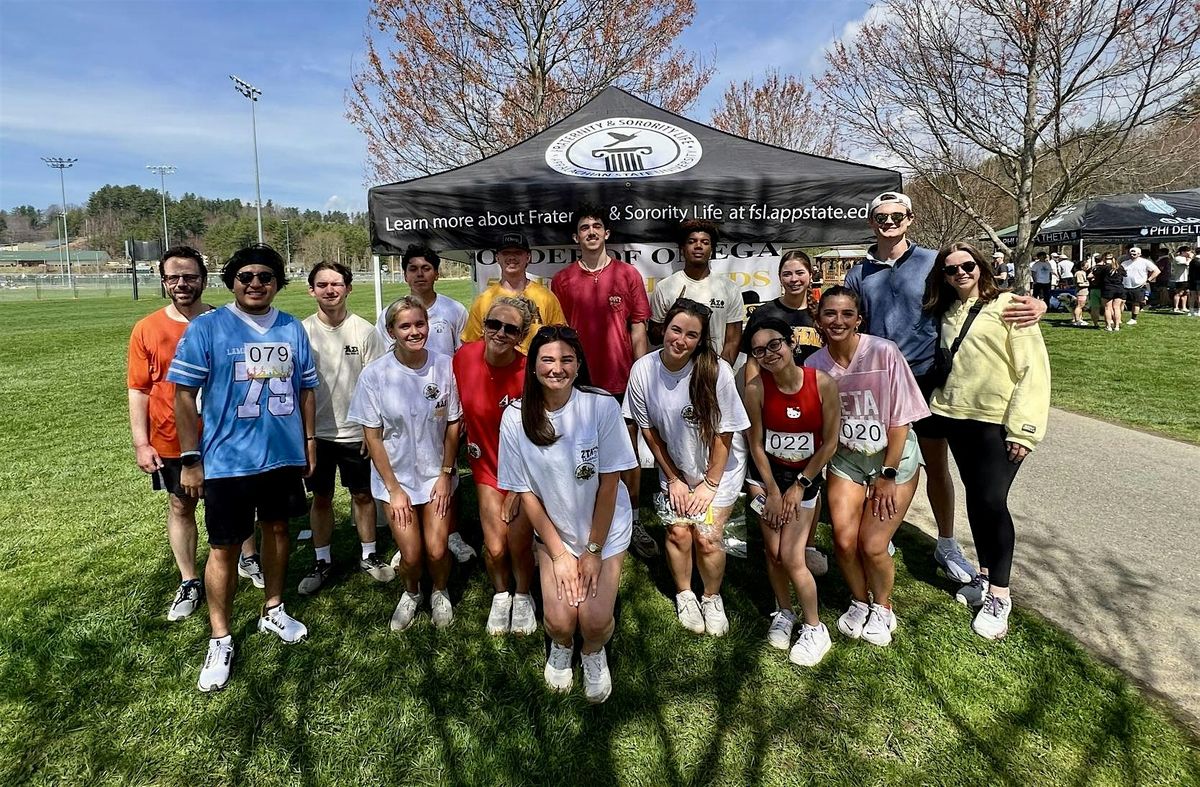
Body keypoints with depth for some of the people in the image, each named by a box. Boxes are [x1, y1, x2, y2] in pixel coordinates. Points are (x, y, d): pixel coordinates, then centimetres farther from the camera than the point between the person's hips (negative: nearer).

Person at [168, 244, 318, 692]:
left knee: (277, 528, 18)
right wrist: (190, 459, -9)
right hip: (227, 460, -4)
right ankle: (220, 641, 20)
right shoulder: (206, 328, -8)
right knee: (224, 548, 4)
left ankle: (273, 611, 38)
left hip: (285, 455, 4)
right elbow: (184, 394, -8)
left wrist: (309, 441, 10)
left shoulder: (292, 329, 4)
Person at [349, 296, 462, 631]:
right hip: (396, 476, 0)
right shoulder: (374, 375, -15)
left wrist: (446, 474, -5)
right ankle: (411, 593, 36)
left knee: (436, 551, -1)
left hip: (437, 474, 1)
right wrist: (394, 488, -8)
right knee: (411, 555, 0)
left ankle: (440, 593, 34)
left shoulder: (444, 367, -13)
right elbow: (372, 437, -8)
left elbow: (453, 424, -3)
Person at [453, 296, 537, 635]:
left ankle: (523, 597, 29)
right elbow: (457, 406, 6)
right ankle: (501, 595, 32)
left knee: (518, 543, -3)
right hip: (487, 464, 3)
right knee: (495, 547, -1)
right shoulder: (465, 356, -14)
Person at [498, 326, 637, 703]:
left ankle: (594, 653, 26)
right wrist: (558, 553, -6)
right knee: (559, 621, -9)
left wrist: (594, 551, -10)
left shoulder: (602, 406, -19)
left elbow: (609, 483, -13)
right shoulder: (516, 418, -13)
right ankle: (561, 647, 29)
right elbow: (526, 492, -6)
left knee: (594, 621, -12)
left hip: (605, 530, -1)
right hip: (554, 531, 1)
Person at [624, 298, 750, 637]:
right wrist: (673, 478, -2)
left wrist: (710, 484, -10)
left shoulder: (716, 371, -26)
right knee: (678, 531, -1)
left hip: (720, 468, -2)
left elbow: (724, 433, -16)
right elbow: (648, 429, -5)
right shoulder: (643, 370, -17)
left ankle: (712, 598, 24)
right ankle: (684, 594, 29)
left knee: (706, 538, -6)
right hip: (675, 468, 2)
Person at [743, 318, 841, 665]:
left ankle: (815, 629, 18)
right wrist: (773, 492, -5)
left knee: (792, 558, -4)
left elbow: (829, 443, -11)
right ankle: (784, 613, 33)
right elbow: (756, 444, -8)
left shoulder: (823, 383, -21)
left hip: (806, 475, -1)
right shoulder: (756, 389, -19)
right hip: (767, 472, 1)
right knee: (773, 551, 5)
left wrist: (799, 487, -8)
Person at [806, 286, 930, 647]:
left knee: (872, 545, -8)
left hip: (893, 456, -2)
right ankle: (859, 603, 24)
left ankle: (883, 608, 24)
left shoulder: (884, 353, -20)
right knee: (844, 541, -8)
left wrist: (887, 475, -11)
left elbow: (901, 420, -13)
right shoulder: (814, 365, -10)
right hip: (846, 458, 3)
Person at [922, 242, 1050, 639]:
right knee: (974, 497, 13)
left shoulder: (1007, 306, -6)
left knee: (992, 501, -7)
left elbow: (1034, 368, -11)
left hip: (999, 422, -6)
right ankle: (985, 575, 28)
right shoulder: (947, 313, 13)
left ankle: (999, 596, 6)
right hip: (959, 418, 6)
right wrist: (938, 403, 9)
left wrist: (1024, 427, -16)